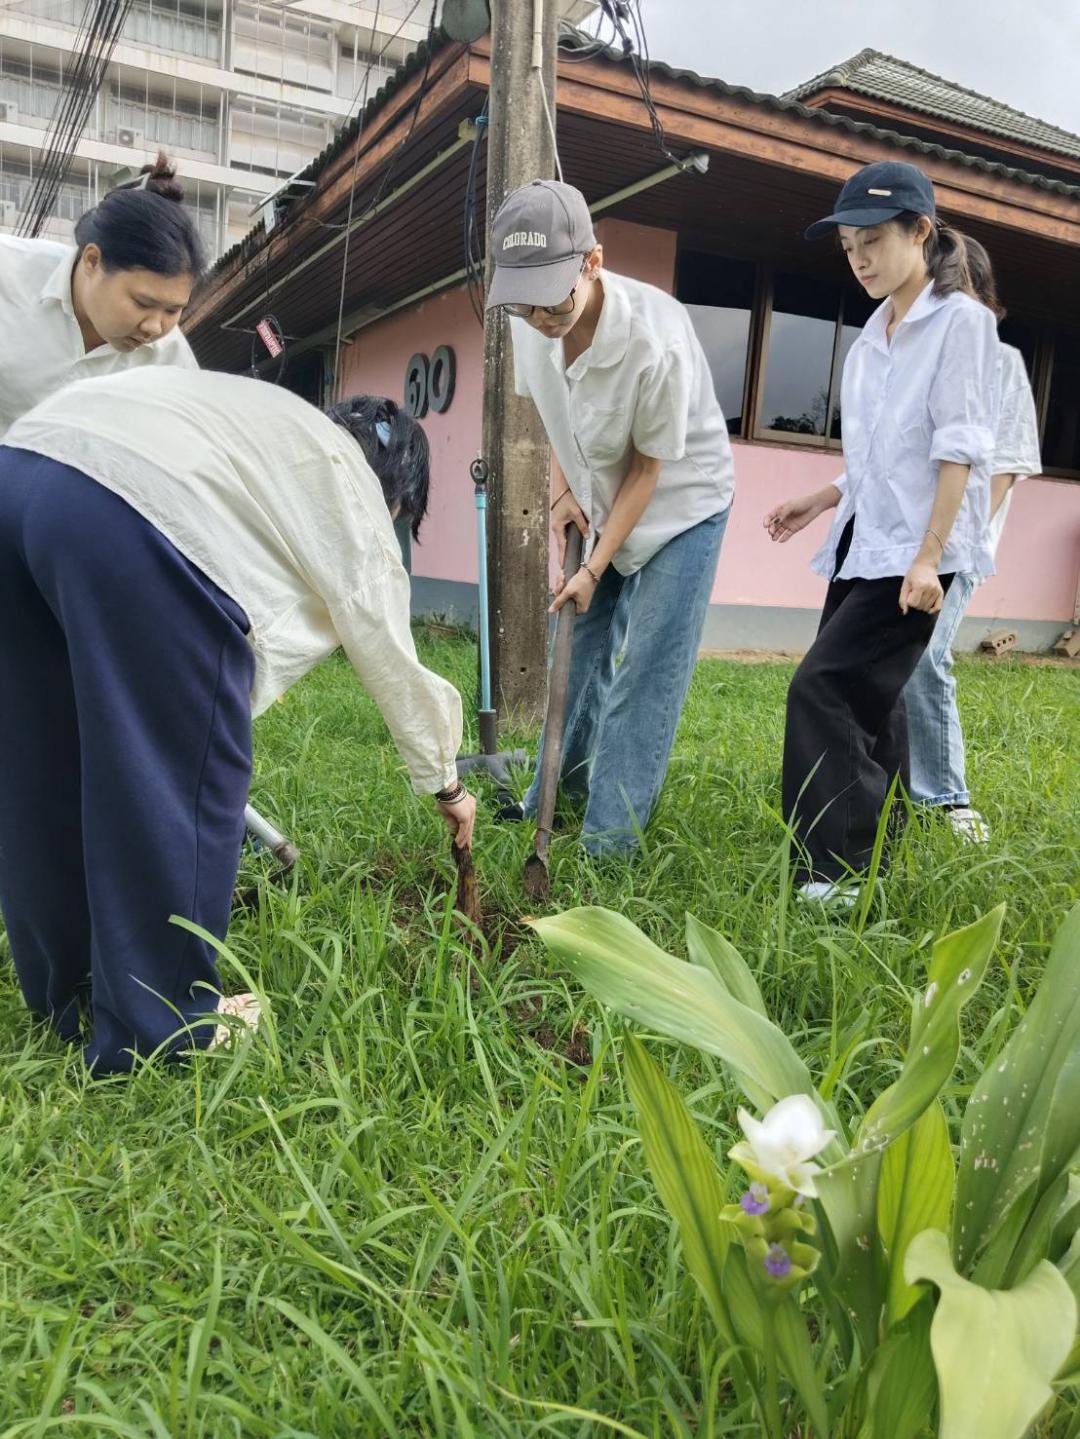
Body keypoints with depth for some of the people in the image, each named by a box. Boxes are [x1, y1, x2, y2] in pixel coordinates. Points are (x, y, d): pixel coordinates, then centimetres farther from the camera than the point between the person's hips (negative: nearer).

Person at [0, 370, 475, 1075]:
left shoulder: (276, 433, 35)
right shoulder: (349, 484, 16)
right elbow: (388, 654, 19)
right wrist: (445, 782, 32)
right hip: (129, 512, -9)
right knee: (187, 778, 5)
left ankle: (70, 991, 37)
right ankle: (160, 1027, 19)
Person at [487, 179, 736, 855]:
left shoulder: (657, 339, -33)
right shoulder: (529, 322, -15)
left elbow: (651, 465, -21)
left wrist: (596, 568, -18)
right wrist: (562, 492, -5)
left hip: (681, 504, -6)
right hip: (598, 504, 6)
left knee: (644, 678, -8)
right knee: (582, 653, 13)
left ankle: (608, 845, 1)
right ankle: (554, 796, 30)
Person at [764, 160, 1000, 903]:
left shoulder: (961, 320, -5)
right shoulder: (874, 334, 16)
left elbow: (958, 449, -13)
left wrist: (928, 557, -19)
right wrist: (819, 502, 16)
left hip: (913, 550, -8)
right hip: (863, 542, 8)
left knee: (824, 689, -16)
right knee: (867, 699, 10)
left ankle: (834, 871, -9)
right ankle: (875, 855, 21)